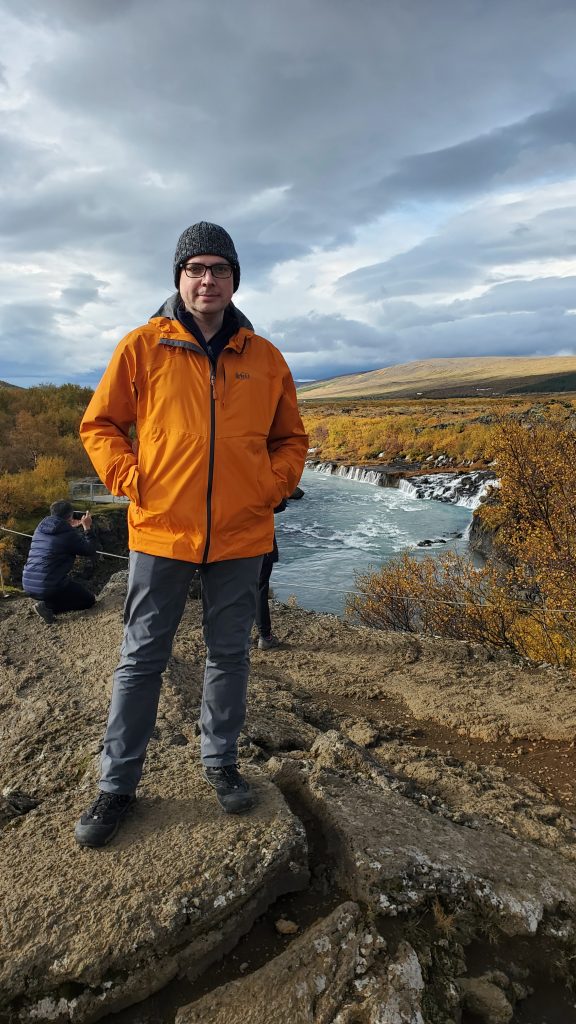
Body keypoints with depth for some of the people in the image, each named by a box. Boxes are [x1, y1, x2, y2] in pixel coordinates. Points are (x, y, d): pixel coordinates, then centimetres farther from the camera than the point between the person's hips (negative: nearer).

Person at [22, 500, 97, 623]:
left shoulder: (40, 528, 9)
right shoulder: (69, 534, -11)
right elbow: (90, 552, 0)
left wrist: (72, 527, 30)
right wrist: (87, 528, 8)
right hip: (49, 587, -8)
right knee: (89, 600, 10)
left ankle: (45, 600, 10)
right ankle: (48, 607, -7)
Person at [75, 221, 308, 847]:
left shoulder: (265, 359, 5)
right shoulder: (142, 347, 0)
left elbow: (291, 439, 14)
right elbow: (99, 425, 6)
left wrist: (272, 488, -1)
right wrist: (131, 481, -7)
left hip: (241, 537, 2)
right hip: (160, 532, -1)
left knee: (229, 655, 14)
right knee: (141, 660, 9)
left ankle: (220, 762, 35)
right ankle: (117, 785, 26)